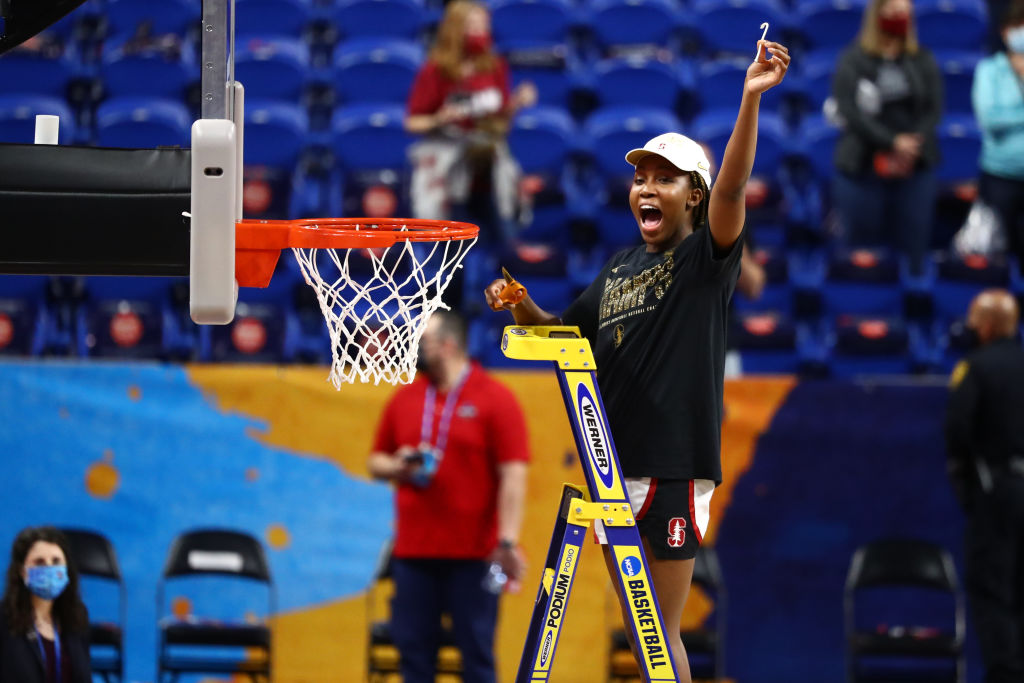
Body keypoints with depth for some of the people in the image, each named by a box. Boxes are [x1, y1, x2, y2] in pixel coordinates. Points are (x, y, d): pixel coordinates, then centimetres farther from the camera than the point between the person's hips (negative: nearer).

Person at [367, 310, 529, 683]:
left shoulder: (495, 399, -3)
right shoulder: (404, 400, 11)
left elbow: (514, 476, -8)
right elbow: (376, 462, 20)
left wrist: (507, 540, -17)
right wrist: (397, 467, -4)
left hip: (472, 554, -4)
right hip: (413, 553, 4)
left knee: (477, 651, 0)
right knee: (413, 649, 4)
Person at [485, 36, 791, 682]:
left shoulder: (706, 258, -6)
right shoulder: (619, 267, 14)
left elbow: (731, 188, -23)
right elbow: (567, 332, 26)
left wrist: (751, 99, -37)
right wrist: (523, 307, 5)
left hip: (674, 469, -7)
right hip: (612, 466, 7)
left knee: (661, 631, -5)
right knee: (634, 627, 13)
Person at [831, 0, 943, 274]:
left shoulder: (923, 61, 9)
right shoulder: (853, 61, 1)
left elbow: (934, 109, 3)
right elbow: (850, 110, -10)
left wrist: (909, 152, -12)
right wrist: (893, 142, -18)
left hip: (914, 167, 2)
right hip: (863, 167, -2)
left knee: (912, 249, -1)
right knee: (862, 251, -4)